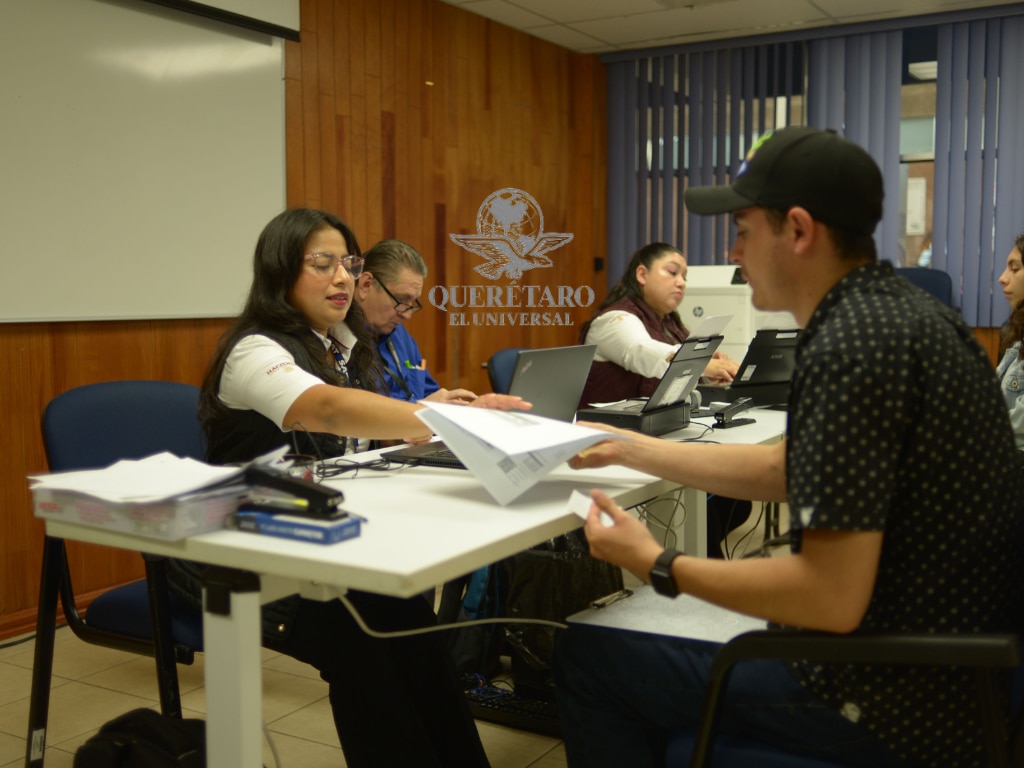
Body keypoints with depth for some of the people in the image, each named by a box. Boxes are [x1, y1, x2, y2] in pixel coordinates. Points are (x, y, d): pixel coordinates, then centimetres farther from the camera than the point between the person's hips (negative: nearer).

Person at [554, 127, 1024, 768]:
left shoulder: (851, 345, -25)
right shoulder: (899, 309, 5)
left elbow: (831, 599, -27)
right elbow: (784, 470, 14)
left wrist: (658, 566, -14)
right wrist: (626, 448, 16)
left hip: (897, 702, -9)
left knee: (588, 656, 0)